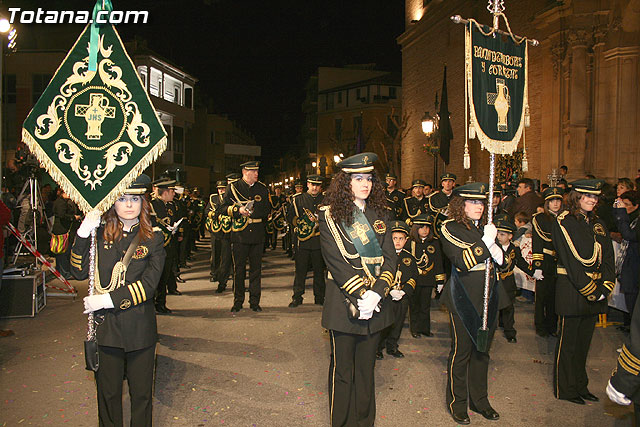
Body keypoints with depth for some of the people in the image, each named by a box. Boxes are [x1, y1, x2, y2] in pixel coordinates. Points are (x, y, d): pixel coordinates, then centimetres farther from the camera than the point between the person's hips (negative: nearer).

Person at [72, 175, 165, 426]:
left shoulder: (153, 239, -3)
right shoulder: (100, 234, 3)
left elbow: (148, 285, -10)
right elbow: (79, 273, -7)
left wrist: (108, 300, -16)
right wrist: (83, 235, -17)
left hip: (140, 328, -1)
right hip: (105, 326, 1)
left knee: (141, 393, 11)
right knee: (108, 392, 16)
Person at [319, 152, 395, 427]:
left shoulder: (379, 214, 9)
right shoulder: (330, 214, -4)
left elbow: (390, 257, 2)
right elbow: (336, 261, -12)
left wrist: (376, 293, -12)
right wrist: (360, 295, -17)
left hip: (376, 301, 4)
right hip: (344, 300, -4)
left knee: (366, 367, 15)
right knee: (342, 369, 7)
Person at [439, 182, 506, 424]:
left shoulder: (485, 227, 12)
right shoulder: (450, 229, -7)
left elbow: (501, 260, 15)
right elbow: (463, 262, -18)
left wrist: (498, 254, -7)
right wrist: (485, 242, -22)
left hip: (488, 297, 6)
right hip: (464, 298, -6)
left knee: (482, 350, 16)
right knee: (461, 350, 4)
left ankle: (479, 399, 31)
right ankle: (456, 402, 20)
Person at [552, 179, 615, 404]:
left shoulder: (597, 224, 13)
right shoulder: (564, 222, -9)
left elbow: (608, 258, 7)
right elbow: (571, 261, -15)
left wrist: (604, 288, -6)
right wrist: (590, 290, -16)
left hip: (595, 291, 7)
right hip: (571, 289, -6)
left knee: (584, 339, 15)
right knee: (568, 341, 3)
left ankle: (580, 386, 29)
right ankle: (565, 389, 16)